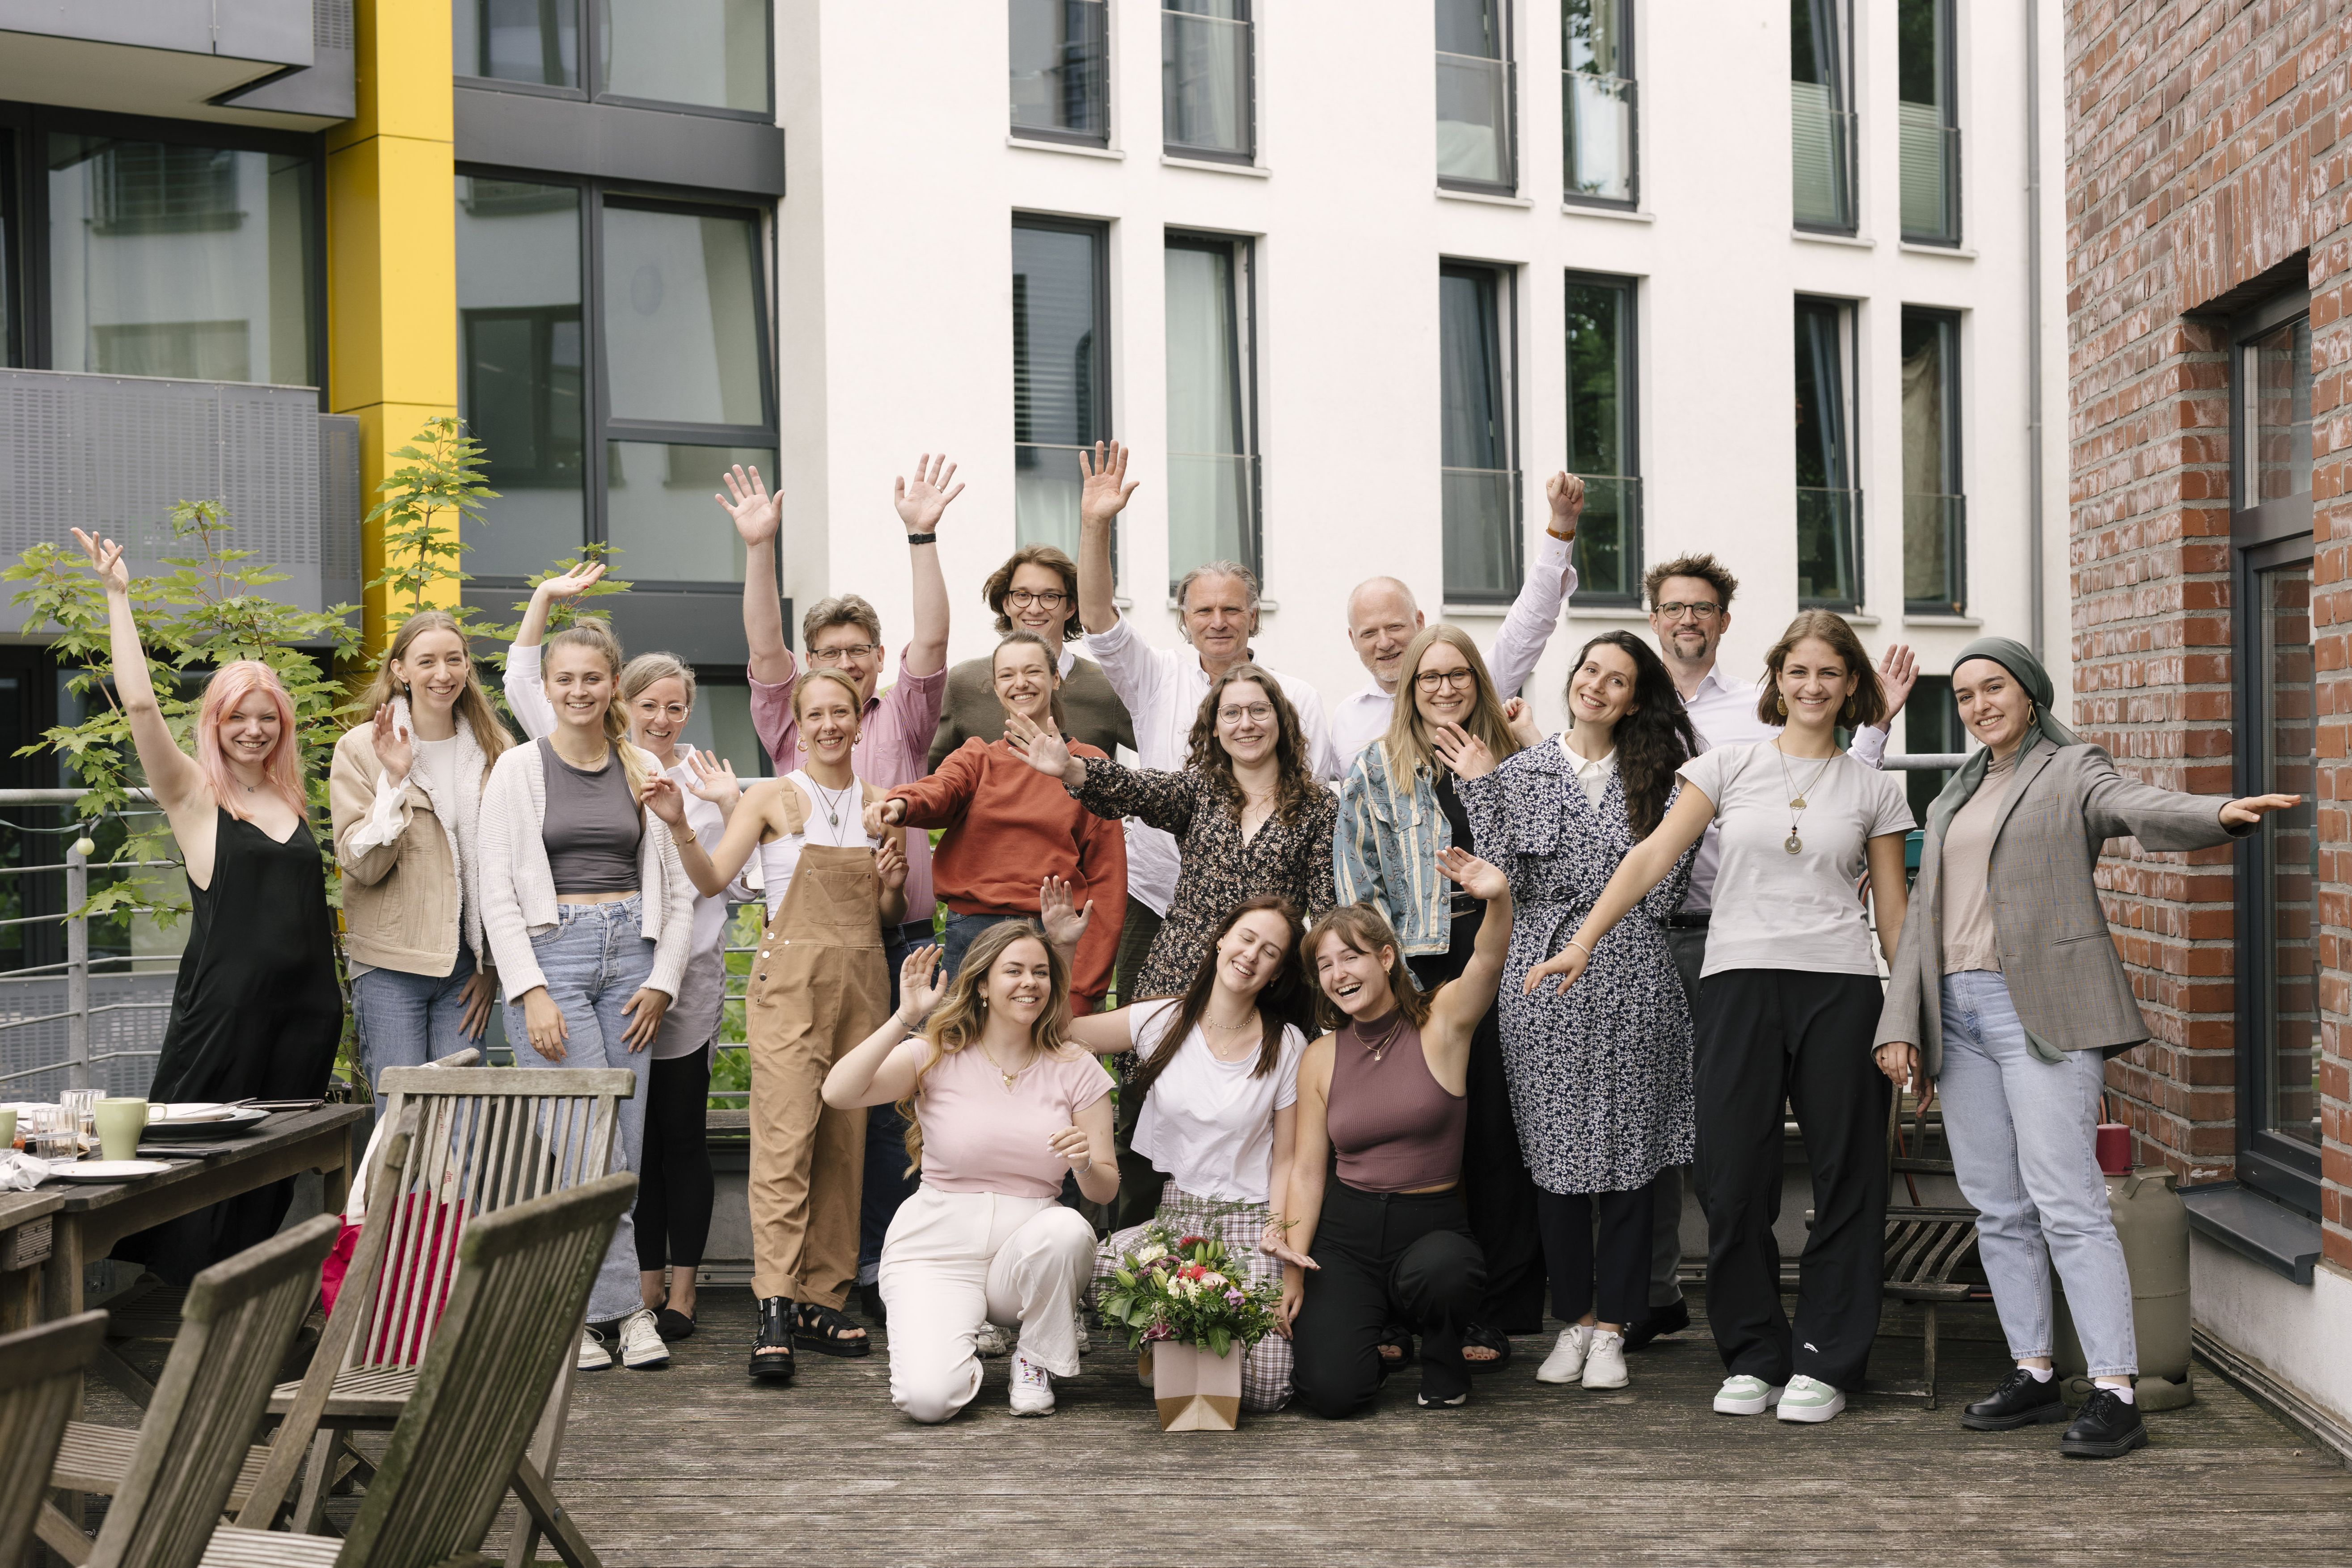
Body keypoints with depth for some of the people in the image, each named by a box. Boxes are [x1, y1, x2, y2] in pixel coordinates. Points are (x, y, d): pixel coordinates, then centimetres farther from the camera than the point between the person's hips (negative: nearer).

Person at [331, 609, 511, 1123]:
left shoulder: (496, 751, 8)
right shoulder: (362, 748, 1)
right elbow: (360, 864, -7)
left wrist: (495, 965, 6)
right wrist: (395, 780, -18)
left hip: (467, 965, 2)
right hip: (390, 964, -2)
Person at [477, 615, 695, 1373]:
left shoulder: (644, 772, 11)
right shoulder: (519, 769, 3)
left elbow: (679, 889, 13)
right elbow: (498, 893, -2)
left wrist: (661, 980, 2)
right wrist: (532, 992, -11)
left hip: (631, 955, 3)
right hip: (551, 955, -3)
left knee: (625, 1148, 0)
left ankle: (580, 1312, 9)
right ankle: (622, 1307, -4)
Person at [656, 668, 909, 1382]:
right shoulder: (774, 797, 2)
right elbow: (712, 879, -8)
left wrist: (893, 885, -1)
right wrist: (680, 827, -24)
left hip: (863, 983, 4)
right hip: (790, 980, -4)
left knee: (845, 1142, 3)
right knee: (785, 1137, -15)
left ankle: (823, 1302, 9)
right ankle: (775, 1308, -20)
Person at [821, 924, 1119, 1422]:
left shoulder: (1075, 1070, 4)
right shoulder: (937, 1055, -2)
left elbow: (1106, 1190, 4)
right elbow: (838, 1093, -18)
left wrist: (1085, 1164, -19)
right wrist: (905, 1018, -23)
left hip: (1028, 1247, 2)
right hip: (936, 1250, -2)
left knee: (1066, 1227, -35)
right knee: (929, 1399, -27)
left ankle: (1035, 1361, -5)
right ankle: (938, 1338, 13)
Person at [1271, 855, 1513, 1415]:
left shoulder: (1441, 1022, -2)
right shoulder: (1321, 1058, 6)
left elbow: (1488, 960, -22)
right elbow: (1306, 1171, 7)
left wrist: (1498, 898, -44)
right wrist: (1292, 1267, -3)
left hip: (1433, 1223, -1)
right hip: (1346, 1232, 1)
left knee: (1434, 1271, -39)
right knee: (1331, 1393, -20)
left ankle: (1444, 1367, -2)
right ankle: (1375, 1336, 19)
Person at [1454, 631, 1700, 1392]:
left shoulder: (1658, 777, 9)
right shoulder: (1520, 772, 8)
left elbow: (1662, 893, 2)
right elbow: (1503, 881, -2)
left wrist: (1687, 813, -5)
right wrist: (1478, 787, -4)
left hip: (1632, 978, 0)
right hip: (1545, 979, 0)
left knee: (1628, 1154, 1)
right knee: (1557, 1154, 3)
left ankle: (1611, 1327, 10)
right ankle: (1575, 1318, 16)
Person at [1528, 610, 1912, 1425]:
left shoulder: (1874, 790, 11)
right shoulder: (1731, 766, 9)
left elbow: (1894, 913, 12)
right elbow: (1655, 855, 2)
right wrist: (1584, 940, -8)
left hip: (1840, 985, 0)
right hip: (1740, 982, 0)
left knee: (1846, 1175, 2)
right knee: (1734, 1177, -1)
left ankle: (1825, 1363, 13)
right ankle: (1754, 1356, 13)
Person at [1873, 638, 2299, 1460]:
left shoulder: (2072, 771, 2)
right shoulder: (1956, 797, 21)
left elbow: (2143, 808, -18)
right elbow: (1924, 917, 18)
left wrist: (2221, 813, -40)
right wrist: (1900, 1022, 9)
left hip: (2042, 1009, -7)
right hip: (1958, 1009, 7)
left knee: (2065, 1200, -13)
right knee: (1998, 1207, 7)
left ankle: (2116, 1393, -13)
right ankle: (2033, 1374, 15)